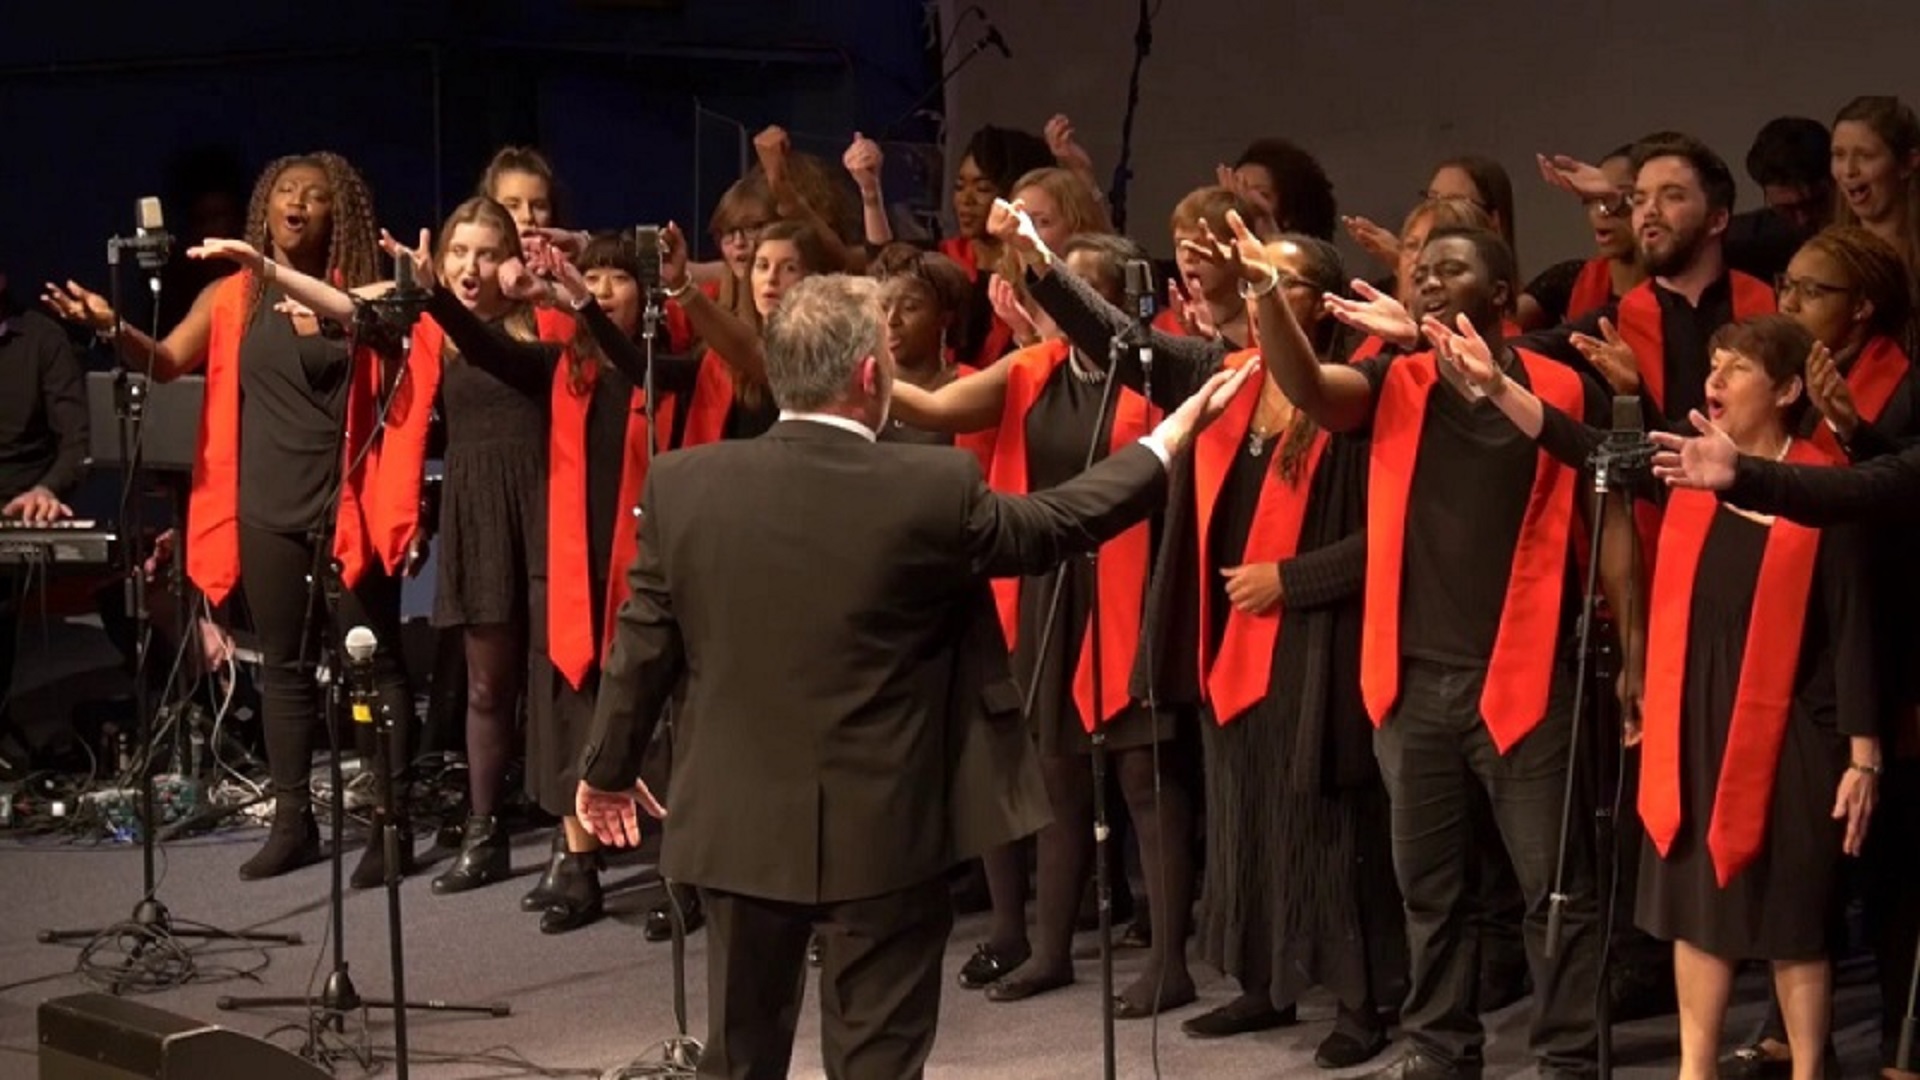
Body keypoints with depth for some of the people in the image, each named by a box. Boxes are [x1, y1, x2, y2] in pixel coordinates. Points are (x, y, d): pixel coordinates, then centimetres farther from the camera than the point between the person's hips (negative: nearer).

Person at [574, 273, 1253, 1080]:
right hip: (884, 831, -3)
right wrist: (1170, 437, 16)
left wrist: (608, 766, 18)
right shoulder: (932, 490, -15)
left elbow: (644, 642, 2)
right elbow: (1059, 524, 2)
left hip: (738, 823, 3)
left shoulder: (683, 484, -7)